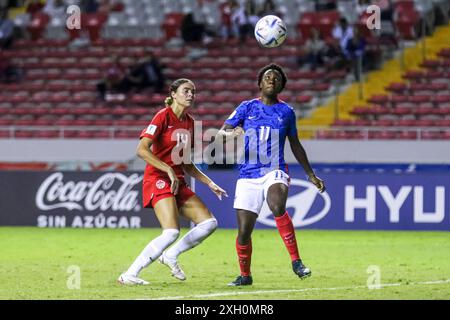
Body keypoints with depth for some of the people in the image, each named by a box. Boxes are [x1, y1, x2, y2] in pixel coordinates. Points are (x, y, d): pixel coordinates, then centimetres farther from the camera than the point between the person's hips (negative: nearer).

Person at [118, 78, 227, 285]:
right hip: (158, 180, -8)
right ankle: (129, 275, -16)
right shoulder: (163, 116, -8)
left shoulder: (189, 123, 15)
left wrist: (210, 184, 15)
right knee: (172, 232, -23)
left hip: (178, 183, 8)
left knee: (209, 223, -1)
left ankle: (170, 255, 14)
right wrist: (169, 170, -24)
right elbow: (142, 150, -19)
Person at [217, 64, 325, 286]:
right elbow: (220, 132, 3)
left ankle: (296, 261, -27)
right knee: (244, 231, -2)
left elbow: (295, 145, 20)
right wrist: (230, 133, -22)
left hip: (274, 172, -1)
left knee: (277, 206, -34)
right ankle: (245, 275, 22)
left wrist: (311, 175, 21)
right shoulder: (247, 107, 7)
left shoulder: (286, 111, 9)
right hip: (248, 176, 1)